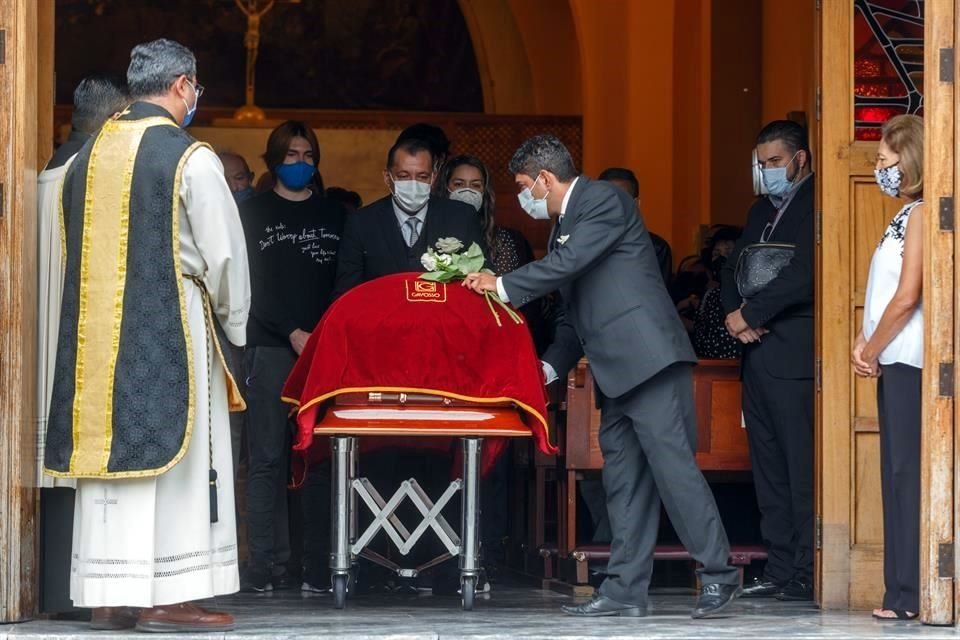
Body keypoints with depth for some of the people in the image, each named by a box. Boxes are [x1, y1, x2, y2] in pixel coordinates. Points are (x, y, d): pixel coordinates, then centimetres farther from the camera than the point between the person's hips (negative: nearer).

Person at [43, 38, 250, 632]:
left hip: (95, 335, 6)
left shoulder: (89, 156, 8)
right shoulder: (189, 159, -10)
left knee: (109, 454, 8)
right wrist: (233, 324, 6)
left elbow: (77, 252, 12)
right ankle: (168, 597, -4)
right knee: (173, 460, -2)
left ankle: (110, 595, 7)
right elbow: (224, 253, -8)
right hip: (172, 330, -6)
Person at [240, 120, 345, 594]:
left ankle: (319, 567, -4)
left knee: (321, 458, -4)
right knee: (267, 457, -5)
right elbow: (252, 284, 1)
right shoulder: (253, 213, 10)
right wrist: (293, 333, -9)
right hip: (271, 349, -2)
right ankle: (267, 567, -5)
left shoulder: (334, 216, 17)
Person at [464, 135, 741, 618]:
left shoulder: (604, 201, -6)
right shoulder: (564, 224, 22)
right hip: (617, 371, 10)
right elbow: (574, 315, 25)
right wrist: (549, 367, 14)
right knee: (623, 478, 7)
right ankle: (625, 590, 8)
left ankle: (717, 575, -8)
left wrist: (503, 286, -7)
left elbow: (568, 263, -18)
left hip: (648, 357, -10)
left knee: (671, 464, -12)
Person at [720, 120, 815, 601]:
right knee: (769, 469, 9)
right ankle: (779, 570, 12)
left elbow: (803, 274, -17)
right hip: (757, 353, 9)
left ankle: (806, 575, -9)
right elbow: (732, 268, 20)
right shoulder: (762, 210, 21)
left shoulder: (816, 205, -7)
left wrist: (750, 314, -11)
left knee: (802, 468, -9)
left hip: (794, 356, -9)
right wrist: (734, 313, 0)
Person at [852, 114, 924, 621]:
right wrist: (864, 343, 6)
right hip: (893, 362, 10)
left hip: (907, 363, -10)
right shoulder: (905, 215, 19)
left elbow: (907, 296, -16)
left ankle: (911, 594, -10)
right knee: (898, 477, 9)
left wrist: (871, 350, -7)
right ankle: (903, 592, 12)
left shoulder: (920, 214, -10)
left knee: (907, 474, -10)